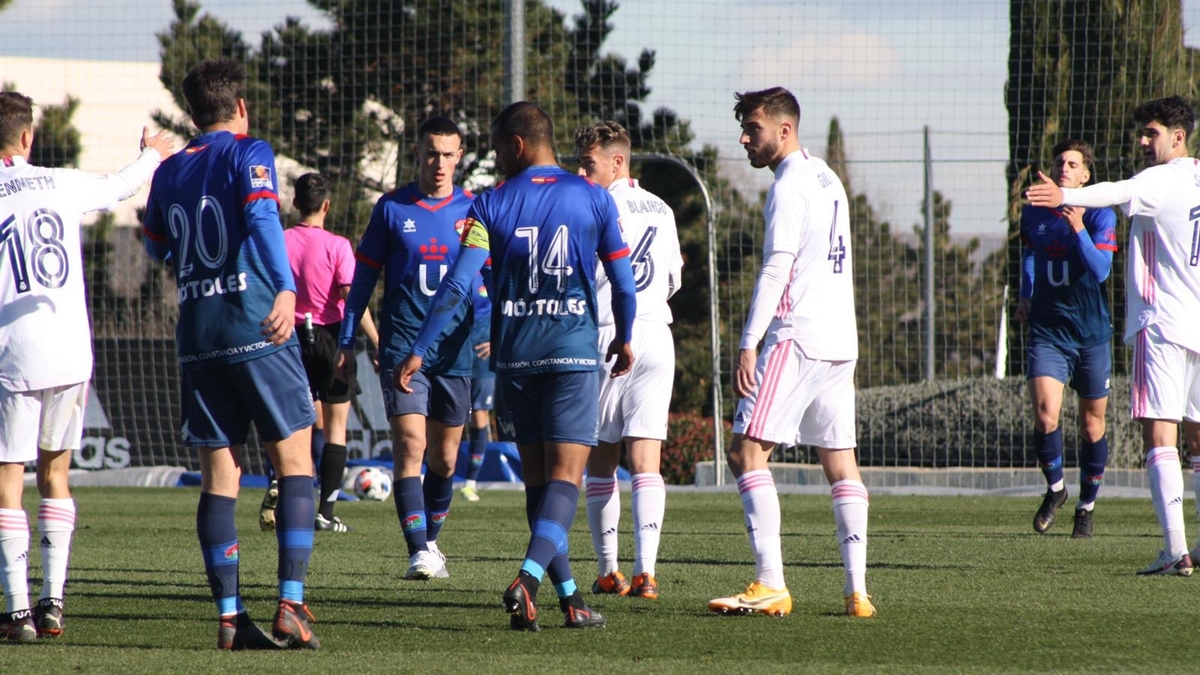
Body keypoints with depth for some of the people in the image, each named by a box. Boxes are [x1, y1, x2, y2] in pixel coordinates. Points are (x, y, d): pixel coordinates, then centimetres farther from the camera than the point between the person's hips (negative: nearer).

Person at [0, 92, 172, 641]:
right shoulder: (63, 185, 6)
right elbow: (120, 187, 26)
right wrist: (153, 156, 45)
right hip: (71, 356, 4)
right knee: (55, 473, 15)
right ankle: (52, 602, 12)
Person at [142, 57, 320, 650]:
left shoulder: (169, 172, 14)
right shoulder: (249, 153, -1)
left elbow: (155, 248, 26)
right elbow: (262, 213, -19)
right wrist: (285, 288, -29)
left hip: (196, 334, 5)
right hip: (256, 326, -5)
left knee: (219, 475, 5)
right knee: (294, 462, 0)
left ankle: (229, 616, 0)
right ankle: (290, 604, -12)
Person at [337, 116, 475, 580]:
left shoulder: (473, 211, 5)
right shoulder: (392, 209, 3)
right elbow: (364, 276, 8)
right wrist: (346, 341, 5)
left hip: (454, 350, 2)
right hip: (402, 346, -2)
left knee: (445, 457, 8)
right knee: (410, 445, -14)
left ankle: (431, 541, 27)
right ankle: (419, 552, -18)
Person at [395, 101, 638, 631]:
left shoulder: (491, 205, 0)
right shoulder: (593, 198, 2)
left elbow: (456, 285, -7)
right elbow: (623, 283, 6)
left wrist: (418, 352, -4)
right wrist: (624, 340, 23)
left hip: (514, 355, 1)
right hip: (574, 350, -1)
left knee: (538, 480, 12)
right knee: (565, 478, -5)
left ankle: (569, 597, 12)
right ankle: (528, 579, -27)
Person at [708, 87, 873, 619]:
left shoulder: (789, 186, -9)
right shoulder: (828, 180, 18)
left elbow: (776, 269, -16)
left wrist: (749, 344, -19)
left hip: (796, 336, -9)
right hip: (841, 339, 9)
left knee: (747, 452, -9)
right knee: (840, 462, 9)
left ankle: (771, 585, -18)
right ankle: (858, 591, 3)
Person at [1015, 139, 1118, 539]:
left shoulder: (1100, 215, -8)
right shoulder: (1034, 212, 3)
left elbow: (1100, 269, -21)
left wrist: (1078, 229, -31)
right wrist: (1025, 294, 18)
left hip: (1092, 333, -1)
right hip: (1047, 330, 1)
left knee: (1092, 423, 8)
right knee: (1045, 414, -17)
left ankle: (1086, 507, 26)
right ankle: (1054, 489, 8)